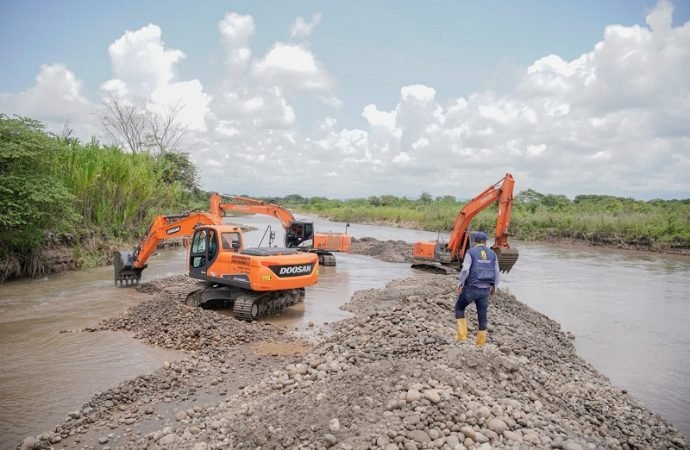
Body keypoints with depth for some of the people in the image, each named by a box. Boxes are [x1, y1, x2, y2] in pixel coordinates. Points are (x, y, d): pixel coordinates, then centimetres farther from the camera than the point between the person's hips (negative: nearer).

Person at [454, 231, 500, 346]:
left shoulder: (471, 252, -6)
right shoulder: (492, 254, 7)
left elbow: (465, 270, -18)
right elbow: (496, 273, 6)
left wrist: (460, 284, -7)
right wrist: (494, 287, 19)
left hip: (471, 288, -3)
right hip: (485, 289, 4)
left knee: (459, 308, 18)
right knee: (483, 315, 14)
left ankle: (462, 335, 10)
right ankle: (481, 341, 18)